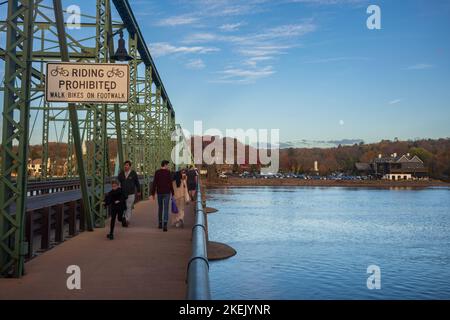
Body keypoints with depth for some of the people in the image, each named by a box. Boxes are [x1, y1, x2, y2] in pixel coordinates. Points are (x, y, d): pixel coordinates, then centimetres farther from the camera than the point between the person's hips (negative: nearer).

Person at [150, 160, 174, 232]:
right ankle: (165, 224, -18)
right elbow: (171, 184, -6)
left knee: (160, 208, 16)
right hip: (167, 192, -3)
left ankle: (160, 223, 24)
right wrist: (172, 193, 2)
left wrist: (153, 193, 3)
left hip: (159, 192, 3)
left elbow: (154, 183, -1)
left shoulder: (157, 172, 1)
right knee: (166, 208, -4)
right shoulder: (168, 172, -5)